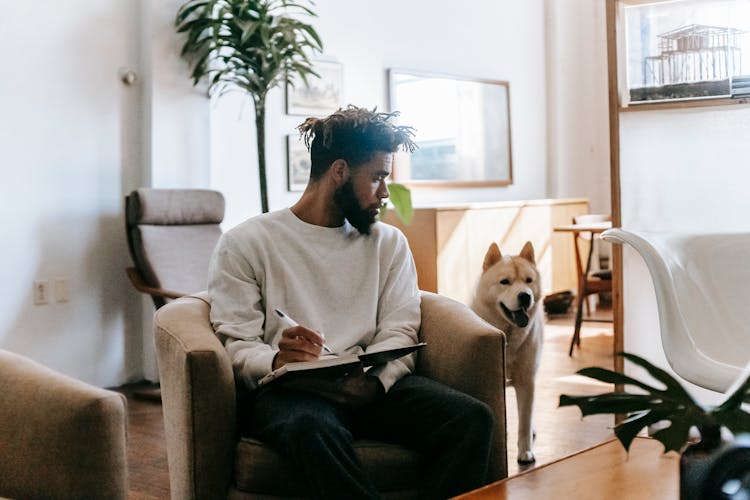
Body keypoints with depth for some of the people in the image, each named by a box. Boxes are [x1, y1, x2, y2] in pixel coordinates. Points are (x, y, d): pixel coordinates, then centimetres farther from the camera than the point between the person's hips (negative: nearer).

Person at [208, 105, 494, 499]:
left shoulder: (389, 242, 19)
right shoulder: (245, 244, 6)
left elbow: (399, 332, 8)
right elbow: (235, 345, -1)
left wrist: (374, 382, -15)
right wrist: (276, 361, -25)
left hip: (372, 388, 4)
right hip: (289, 391, -4)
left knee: (471, 418, -24)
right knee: (313, 428, -40)